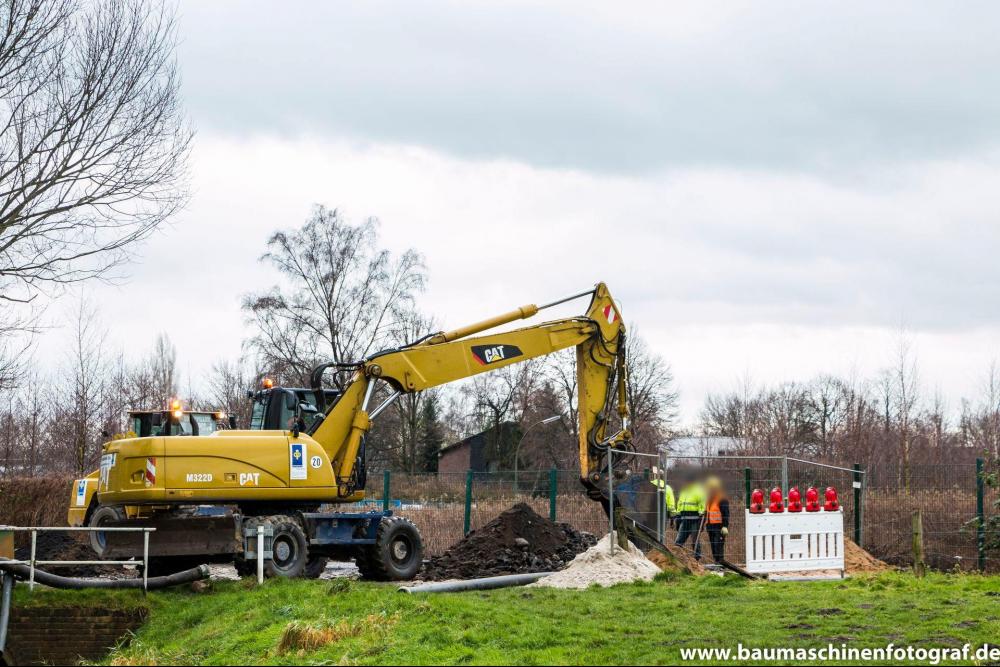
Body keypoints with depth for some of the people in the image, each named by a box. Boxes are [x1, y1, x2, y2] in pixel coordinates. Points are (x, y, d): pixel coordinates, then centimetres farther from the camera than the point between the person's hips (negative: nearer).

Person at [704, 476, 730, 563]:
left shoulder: (722, 499, -9)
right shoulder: (709, 500, 19)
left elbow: (726, 514, -14)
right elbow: (706, 513, 27)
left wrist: (725, 526, -20)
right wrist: (703, 524, 25)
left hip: (719, 526, -9)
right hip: (710, 526, 9)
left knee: (718, 546, -13)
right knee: (713, 546, 9)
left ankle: (720, 562, -14)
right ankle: (715, 561, 13)